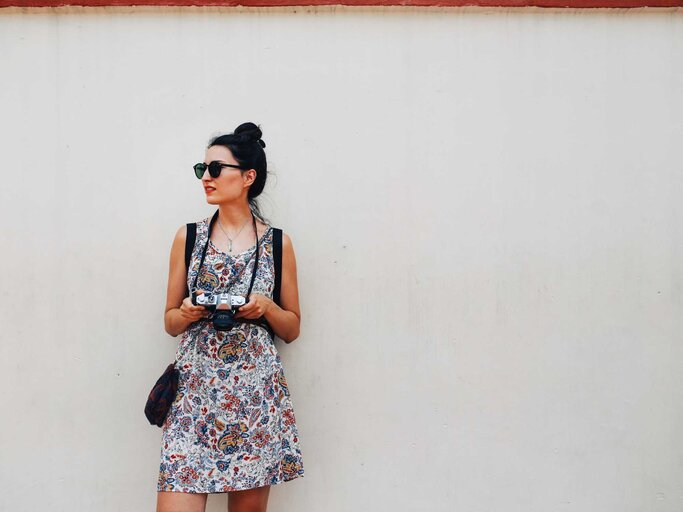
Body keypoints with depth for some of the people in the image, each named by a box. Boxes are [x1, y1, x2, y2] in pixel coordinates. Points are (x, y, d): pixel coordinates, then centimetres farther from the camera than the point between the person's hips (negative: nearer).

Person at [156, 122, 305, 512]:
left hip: (257, 391, 0)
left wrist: (266, 307, -10)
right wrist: (189, 313, -10)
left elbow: (292, 329, 10)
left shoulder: (277, 242, 5)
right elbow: (170, 321, 12)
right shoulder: (188, 236, 8)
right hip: (195, 388, 1)